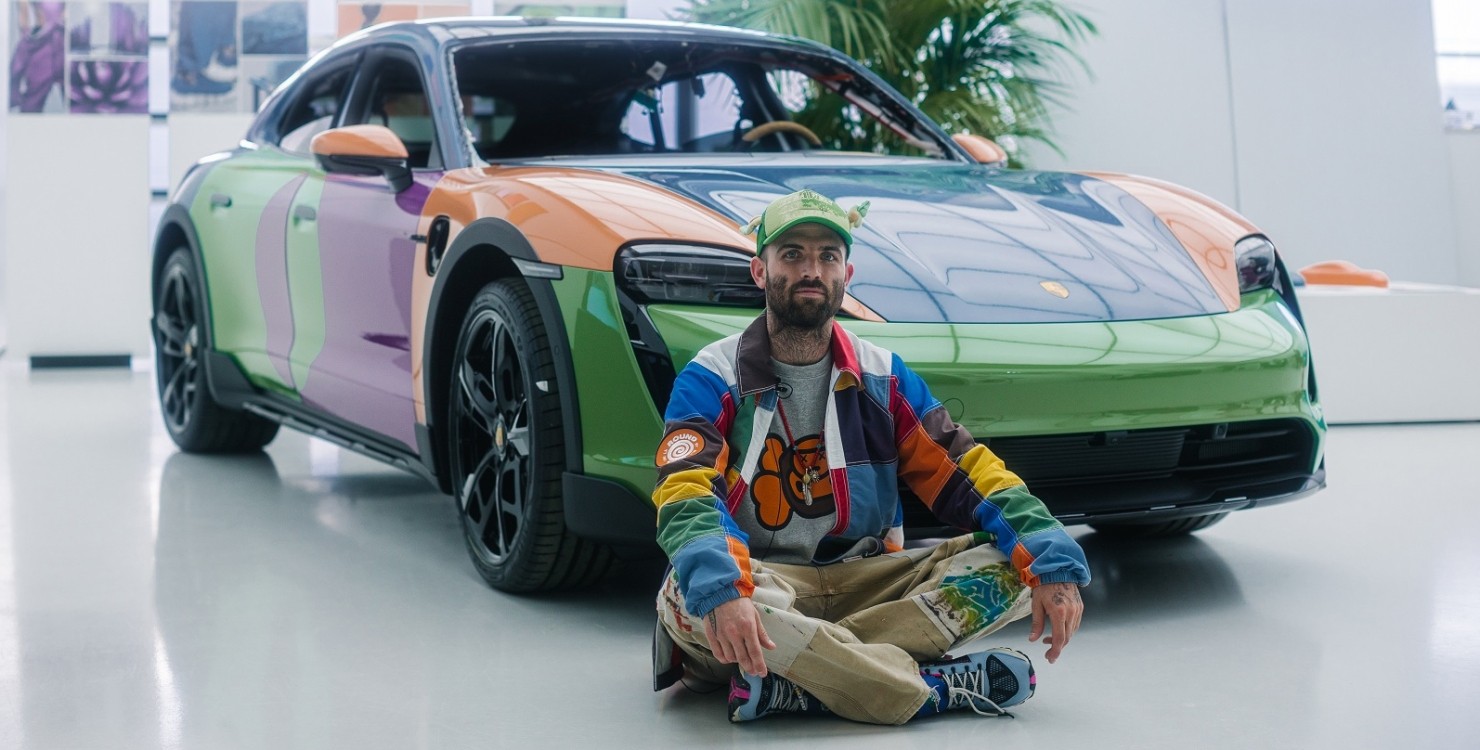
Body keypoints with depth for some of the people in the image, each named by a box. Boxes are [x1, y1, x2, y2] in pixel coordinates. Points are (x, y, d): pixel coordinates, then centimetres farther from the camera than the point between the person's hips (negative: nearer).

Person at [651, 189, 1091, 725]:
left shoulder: (884, 377, 9)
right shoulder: (712, 379, -4)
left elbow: (968, 475, 3)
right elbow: (685, 495, -20)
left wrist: (1054, 564, -14)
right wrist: (719, 590, -41)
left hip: (866, 581, 4)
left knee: (1014, 566, -15)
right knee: (686, 596, -37)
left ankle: (796, 685, -29)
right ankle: (937, 686, -33)